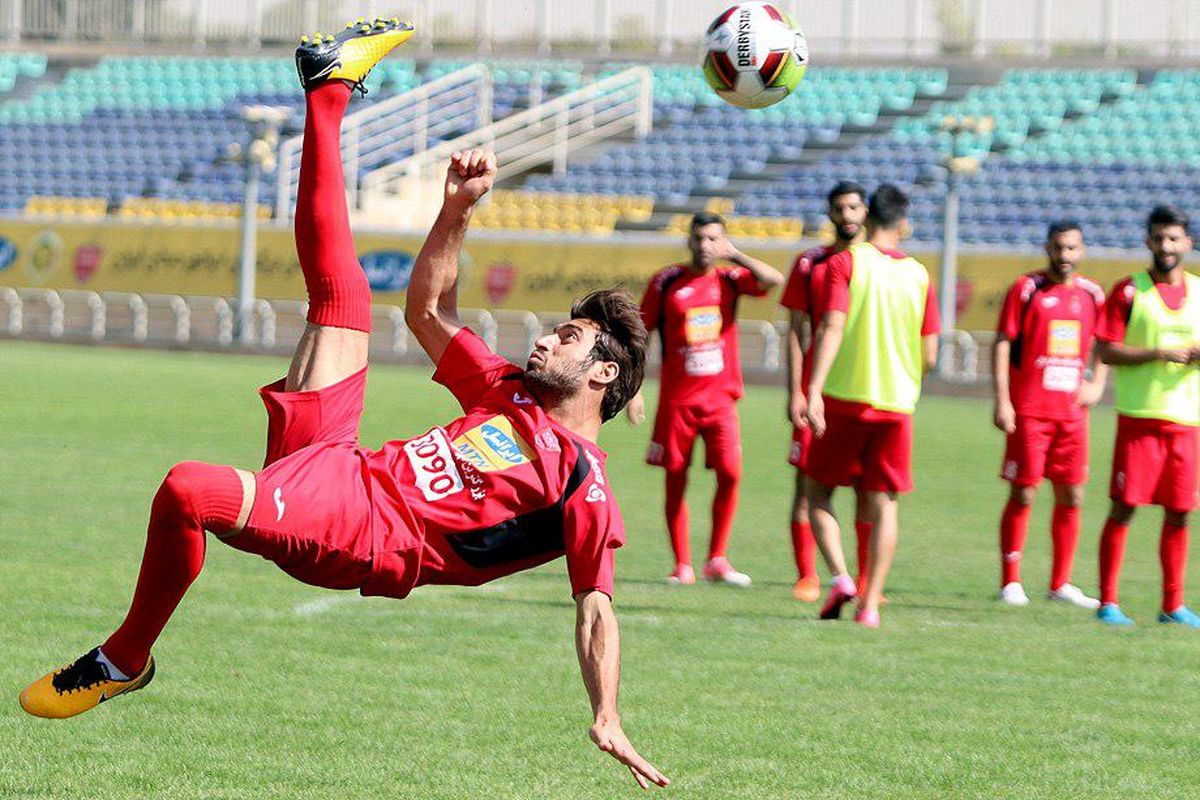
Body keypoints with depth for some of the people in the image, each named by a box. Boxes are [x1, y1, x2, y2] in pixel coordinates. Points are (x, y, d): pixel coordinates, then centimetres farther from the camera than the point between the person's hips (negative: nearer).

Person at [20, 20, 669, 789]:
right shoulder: (511, 393, 20)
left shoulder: (583, 484, -2)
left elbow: (597, 609, -5)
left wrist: (609, 722, -16)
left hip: (360, 534, -8)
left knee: (189, 489, -36)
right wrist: (459, 211, 18)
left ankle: (126, 660, -17)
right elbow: (429, 313, 29)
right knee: (342, 289, 23)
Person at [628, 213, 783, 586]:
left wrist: (734, 255, -10)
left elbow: (774, 279, -13)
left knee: (730, 473, -12)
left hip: (720, 397, 0)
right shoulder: (666, 282, 1)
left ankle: (717, 561, -1)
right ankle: (682, 565, 11)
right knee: (676, 479, 2)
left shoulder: (729, 279, 4)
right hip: (676, 399, 0)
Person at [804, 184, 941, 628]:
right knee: (884, 505, 6)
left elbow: (832, 327, -16)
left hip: (845, 398, -2)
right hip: (897, 404, 2)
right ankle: (870, 604, -1)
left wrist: (814, 389, -21)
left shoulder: (845, 263, -4)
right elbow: (929, 355, 6)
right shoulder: (918, 275, 6)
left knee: (818, 492, 11)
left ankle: (840, 576, -9)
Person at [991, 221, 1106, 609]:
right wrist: (1001, 401, -11)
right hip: (1029, 412, -4)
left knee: (1071, 497, 4)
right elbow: (1002, 344, -4)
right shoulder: (1026, 289, -3)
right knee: (1023, 494, -4)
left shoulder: (1091, 294, 10)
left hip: (1072, 413, 4)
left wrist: (1097, 385, 9)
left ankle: (1061, 583, 13)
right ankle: (1010, 582, 4)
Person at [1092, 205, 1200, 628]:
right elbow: (1106, 351, -6)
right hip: (1138, 416, -4)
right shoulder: (1129, 291, 0)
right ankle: (1108, 601, 0)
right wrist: (1159, 354, -16)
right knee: (1124, 507, -5)